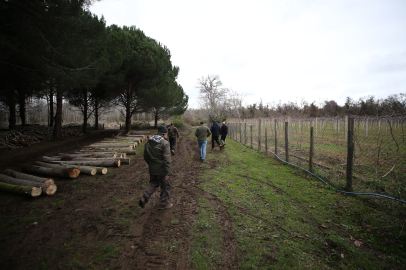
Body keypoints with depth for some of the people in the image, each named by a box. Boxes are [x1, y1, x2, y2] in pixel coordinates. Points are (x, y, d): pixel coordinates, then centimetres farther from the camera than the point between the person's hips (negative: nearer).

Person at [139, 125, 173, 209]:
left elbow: (145, 156, 12)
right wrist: (168, 172, -17)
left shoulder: (149, 141, 4)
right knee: (166, 186, 12)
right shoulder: (165, 143, -18)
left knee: (153, 183, 25)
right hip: (162, 171, -6)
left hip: (152, 169, 6)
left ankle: (145, 198, 9)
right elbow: (166, 159, -21)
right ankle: (163, 204, 24)